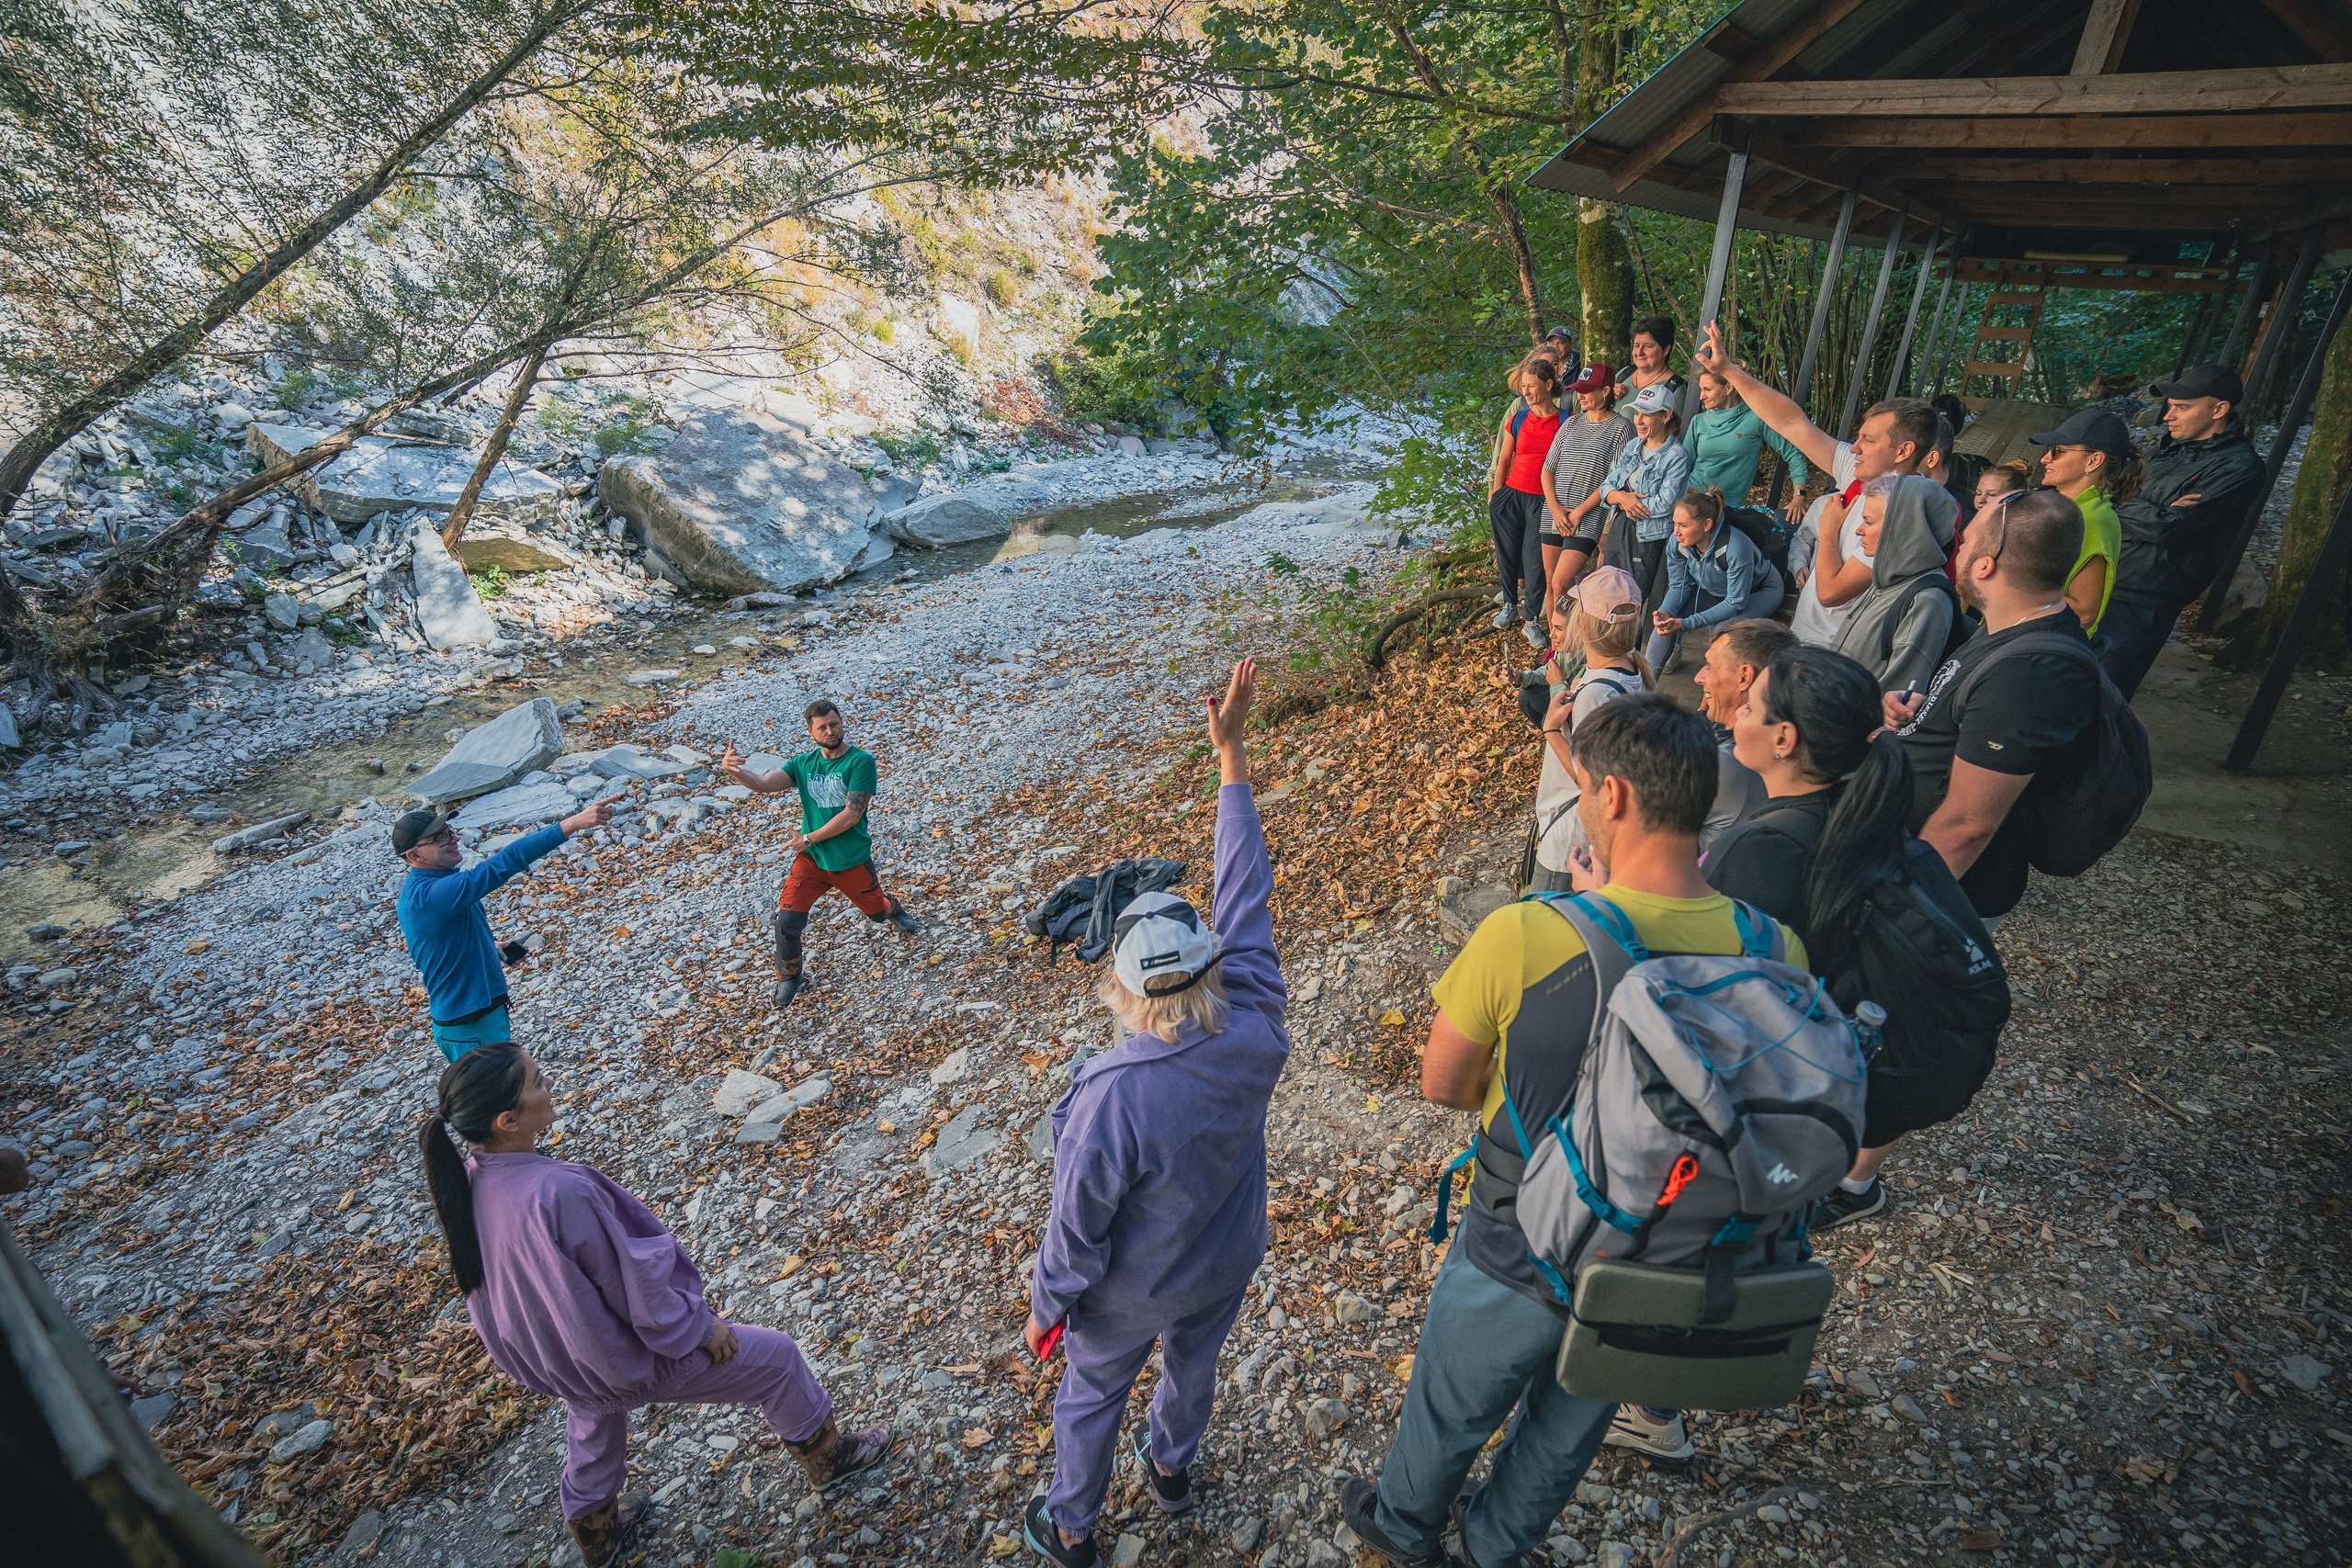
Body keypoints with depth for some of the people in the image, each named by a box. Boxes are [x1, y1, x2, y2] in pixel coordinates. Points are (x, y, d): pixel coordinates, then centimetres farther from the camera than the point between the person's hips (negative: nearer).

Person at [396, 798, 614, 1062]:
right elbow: (501, 865, -40)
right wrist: (571, 825, -46)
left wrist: (488, 947, 3)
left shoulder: (416, 889, 4)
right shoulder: (429, 896, -29)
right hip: (470, 1029, -10)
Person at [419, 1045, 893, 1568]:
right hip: (628, 1359, -7)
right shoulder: (559, 1192, -41)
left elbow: (506, 1277, 3)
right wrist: (699, 1328, -10)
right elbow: (631, 1283, -27)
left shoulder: (466, 1181, -15)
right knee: (775, 1356, 12)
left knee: (593, 1439, 36)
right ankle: (828, 1457, 36)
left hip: (549, 1359, 8)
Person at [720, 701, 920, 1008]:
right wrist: (732, 770, -33)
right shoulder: (804, 763, 0)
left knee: (876, 913, 20)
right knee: (787, 922, -11)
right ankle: (790, 976, 18)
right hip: (810, 859, 3)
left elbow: (851, 815, -21)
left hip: (852, 861, -2)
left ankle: (892, 910, 59)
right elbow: (763, 784, -13)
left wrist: (809, 839, -17)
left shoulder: (861, 761, -16)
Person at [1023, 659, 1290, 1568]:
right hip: (1226, 1265, 4)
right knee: (1194, 1366, 34)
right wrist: (1230, 754, -21)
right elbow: (1246, 890, -26)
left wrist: (1044, 1309, -5)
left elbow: (1076, 1233, -27)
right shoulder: (1257, 1032, -31)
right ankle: (1172, 1469, 64)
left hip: (1129, 1294, -4)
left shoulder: (1109, 1101, -42)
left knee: (1090, 1398, 27)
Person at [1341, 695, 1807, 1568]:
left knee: (1450, 1411, 28)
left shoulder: (1521, 938, -32)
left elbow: (1441, 1086, -17)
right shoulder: (1775, 951, -21)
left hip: (1520, 1263, -4)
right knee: (1570, 1426, 33)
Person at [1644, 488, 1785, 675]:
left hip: (1761, 589, -5)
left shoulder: (1735, 547, -38)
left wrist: (1687, 623, -38)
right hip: (1713, 590, 5)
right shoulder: (1678, 542, -21)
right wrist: (1665, 612, -30)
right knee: (1665, 621, -14)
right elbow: (1679, 586, -8)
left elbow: (1736, 603, -32)